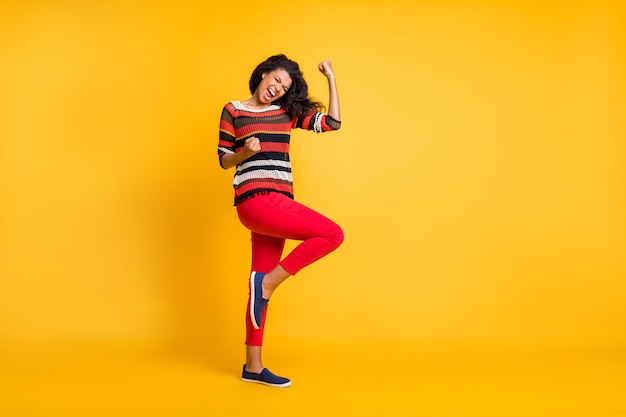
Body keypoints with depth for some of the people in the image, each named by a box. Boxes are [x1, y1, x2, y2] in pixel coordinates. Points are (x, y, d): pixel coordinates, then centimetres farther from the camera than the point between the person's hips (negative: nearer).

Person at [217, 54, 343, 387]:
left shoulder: (288, 112, 16)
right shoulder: (233, 111, 5)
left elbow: (332, 122, 8)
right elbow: (224, 160, 5)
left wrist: (331, 78, 9)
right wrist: (244, 152, -15)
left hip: (276, 203, 6)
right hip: (256, 200, -6)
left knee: (264, 282, 7)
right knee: (331, 234, -18)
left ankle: (253, 366, 15)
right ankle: (267, 283, -9)